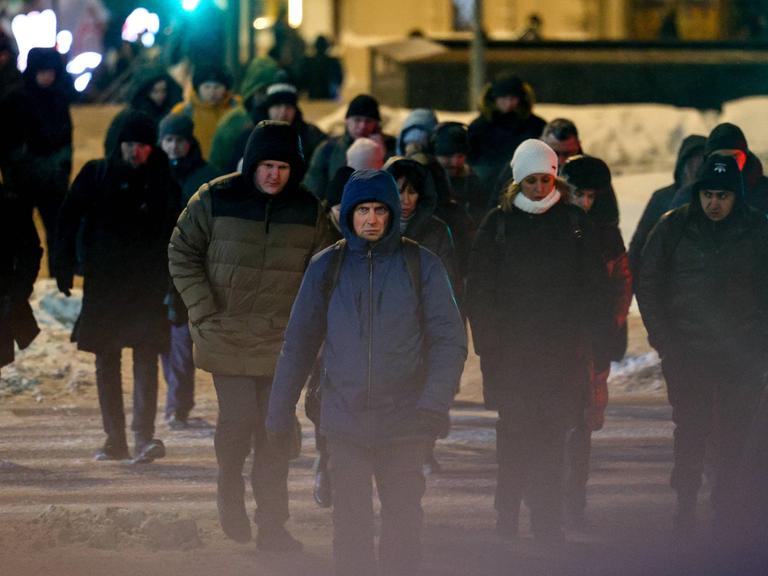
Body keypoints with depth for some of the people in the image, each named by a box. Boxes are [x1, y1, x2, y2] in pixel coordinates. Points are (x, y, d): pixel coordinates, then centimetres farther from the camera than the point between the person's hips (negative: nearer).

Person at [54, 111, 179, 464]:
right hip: (103, 282, 1)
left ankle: (144, 436, -21)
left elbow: (174, 234, 8)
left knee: (146, 355, -13)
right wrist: (65, 269, -8)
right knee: (106, 361, 5)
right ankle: (115, 440, 12)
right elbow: (69, 220, 0)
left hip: (147, 284, -1)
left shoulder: (162, 182, 4)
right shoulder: (96, 176, 2)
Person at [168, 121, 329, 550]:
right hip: (227, 335, -2)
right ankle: (230, 494, 20)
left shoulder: (308, 210, 4)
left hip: (281, 338, 2)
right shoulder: (215, 199, -3)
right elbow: (182, 253, 2)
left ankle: (272, 524, 7)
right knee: (238, 419, -9)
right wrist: (205, 312, -5)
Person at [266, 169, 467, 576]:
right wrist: (279, 412, 8)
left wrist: (435, 402, -16)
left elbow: (449, 339, -2)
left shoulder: (421, 266, 0)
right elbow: (299, 344, 9)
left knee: (403, 523, 3)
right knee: (350, 525, 1)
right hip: (345, 420, 1)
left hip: (403, 422, -1)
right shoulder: (326, 267, 5)